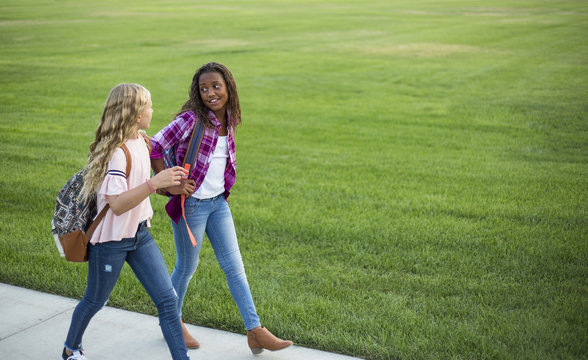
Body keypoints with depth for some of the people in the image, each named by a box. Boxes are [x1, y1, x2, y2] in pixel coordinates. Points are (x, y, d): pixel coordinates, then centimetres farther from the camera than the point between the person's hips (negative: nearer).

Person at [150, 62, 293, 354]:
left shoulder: (228, 121, 3)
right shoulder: (191, 119, -17)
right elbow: (155, 147, -18)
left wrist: (225, 186, 13)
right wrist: (170, 185, -17)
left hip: (218, 203, 6)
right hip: (191, 204, -6)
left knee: (234, 267, 5)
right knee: (187, 267, 10)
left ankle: (255, 332, 10)